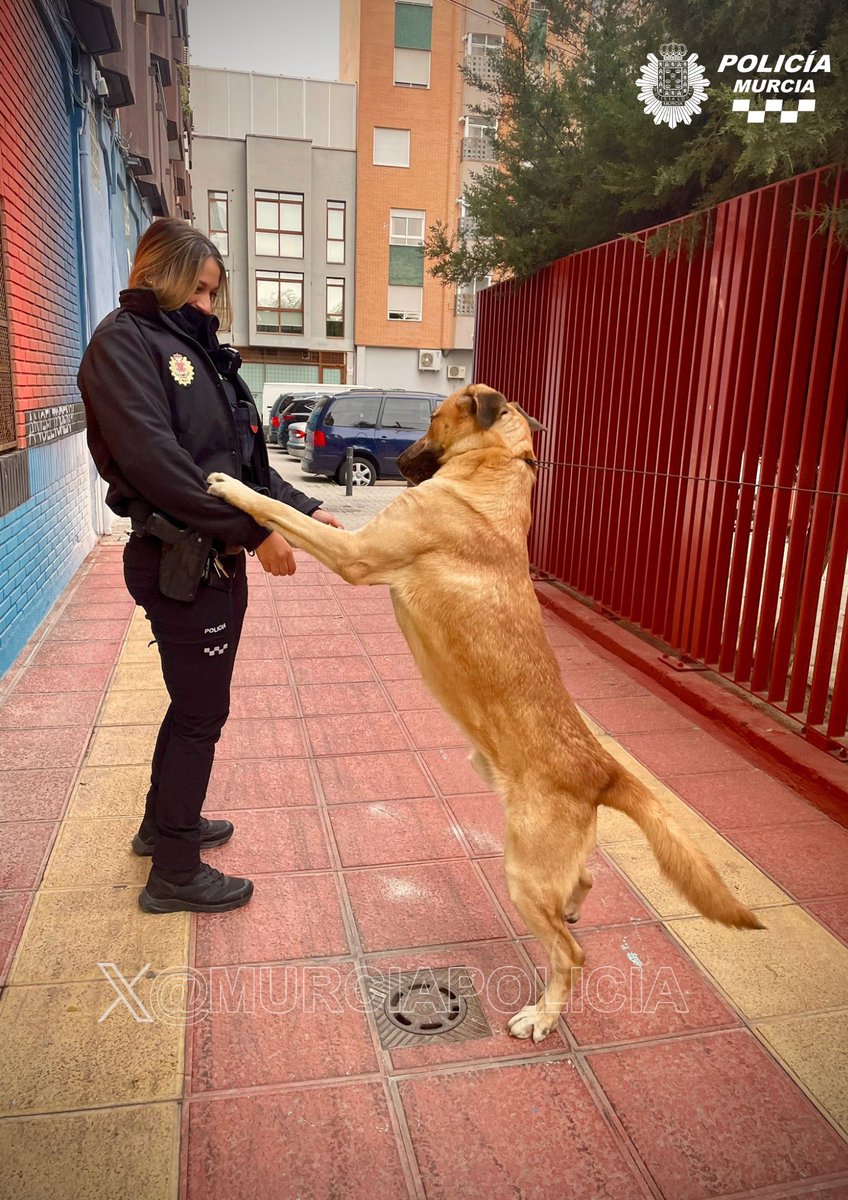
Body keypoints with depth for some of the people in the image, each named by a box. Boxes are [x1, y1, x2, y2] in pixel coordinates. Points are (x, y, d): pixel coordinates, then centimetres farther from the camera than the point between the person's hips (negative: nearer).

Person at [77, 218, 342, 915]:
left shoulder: (198, 352, 17)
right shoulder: (124, 342, -9)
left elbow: (245, 461, 17)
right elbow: (155, 461, -22)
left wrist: (304, 509, 5)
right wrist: (253, 531, -21)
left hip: (218, 558, 9)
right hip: (181, 564, -9)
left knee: (195, 703, 20)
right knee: (201, 714, 1)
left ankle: (163, 824, 40)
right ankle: (176, 874, 18)